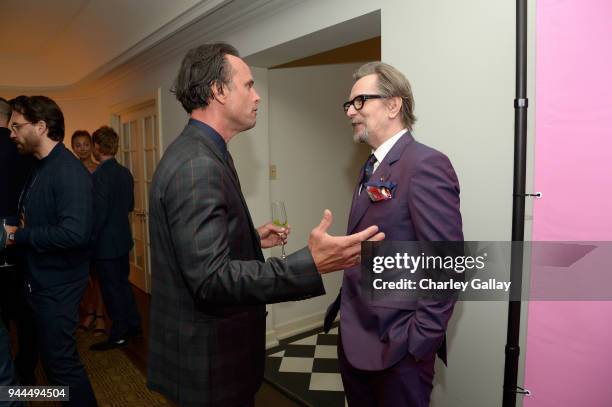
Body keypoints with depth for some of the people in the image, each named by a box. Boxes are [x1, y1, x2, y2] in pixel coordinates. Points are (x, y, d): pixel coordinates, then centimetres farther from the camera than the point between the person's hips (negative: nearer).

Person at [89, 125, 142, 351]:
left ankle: (119, 334, 18)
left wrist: (89, 243, -10)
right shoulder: (125, 173, 3)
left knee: (112, 288, 5)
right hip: (123, 239, 8)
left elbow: (98, 215, -21)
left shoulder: (99, 176, -21)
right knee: (123, 283, 19)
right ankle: (133, 325, 30)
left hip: (106, 243, -8)